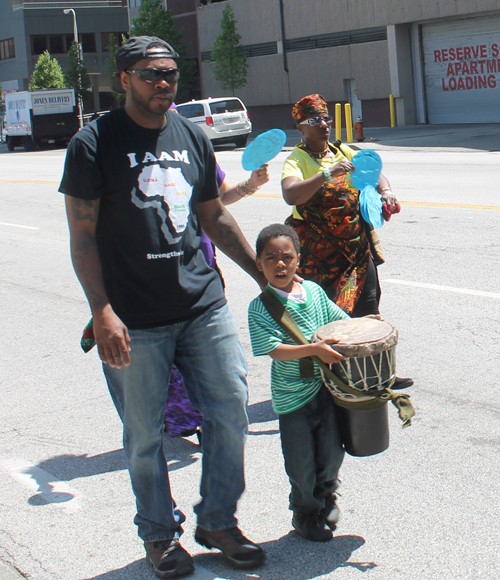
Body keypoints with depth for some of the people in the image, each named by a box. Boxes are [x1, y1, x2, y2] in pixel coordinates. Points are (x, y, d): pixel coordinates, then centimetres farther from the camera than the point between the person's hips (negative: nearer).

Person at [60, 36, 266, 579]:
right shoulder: (94, 143, -4)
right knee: (144, 434, 5)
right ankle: (159, 533, 25)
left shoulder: (191, 136, 11)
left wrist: (264, 275, 21)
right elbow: (82, 235, -6)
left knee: (229, 412, 6)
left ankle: (218, 520, 25)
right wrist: (103, 313, -15)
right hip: (134, 321, -4)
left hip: (204, 305, 5)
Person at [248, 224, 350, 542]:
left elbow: (339, 320, 14)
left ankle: (326, 493, 41)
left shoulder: (314, 291, 3)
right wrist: (313, 349, -31)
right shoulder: (260, 307, -13)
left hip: (325, 386, 4)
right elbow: (275, 349, -21)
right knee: (302, 462, 6)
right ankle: (306, 512, 32)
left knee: (333, 450, 11)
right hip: (291, 395, -4)